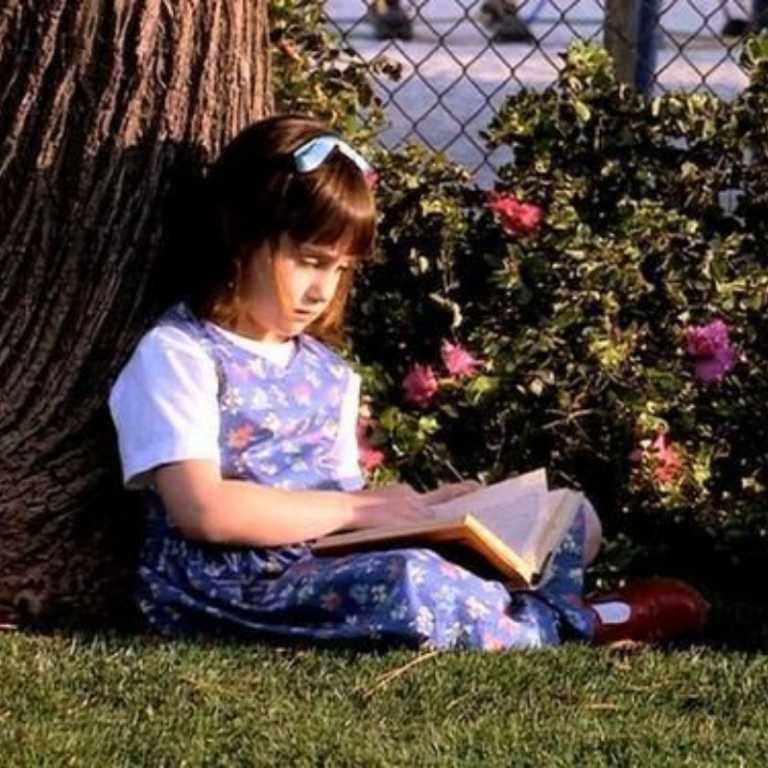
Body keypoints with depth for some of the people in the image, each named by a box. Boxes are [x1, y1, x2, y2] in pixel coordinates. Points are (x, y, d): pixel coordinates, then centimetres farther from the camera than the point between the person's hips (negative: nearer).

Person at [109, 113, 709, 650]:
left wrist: (424, 506, -1)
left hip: (330, 566, 8)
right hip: (226, 585, -8)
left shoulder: (327, 370, 19)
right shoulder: (177, 356, -6)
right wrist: (356, 507, -15)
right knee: (410, 584, -35)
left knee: (570, 523, 7)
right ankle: (565, 625, -9)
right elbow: (203, 509, -18)